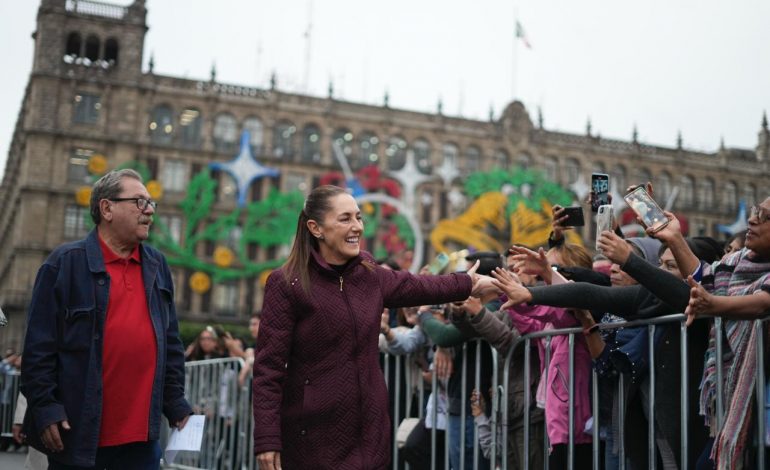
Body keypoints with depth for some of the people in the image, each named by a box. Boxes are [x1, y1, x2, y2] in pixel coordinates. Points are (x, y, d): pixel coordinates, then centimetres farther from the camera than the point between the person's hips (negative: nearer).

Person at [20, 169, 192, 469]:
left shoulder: (157, 266, 13)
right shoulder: (66, 263, -3)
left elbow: (170, 343, 15)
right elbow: (39, 345, -7)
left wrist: (176, 404, 11)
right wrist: (44, 407, -12)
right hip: (78, 433, -4)